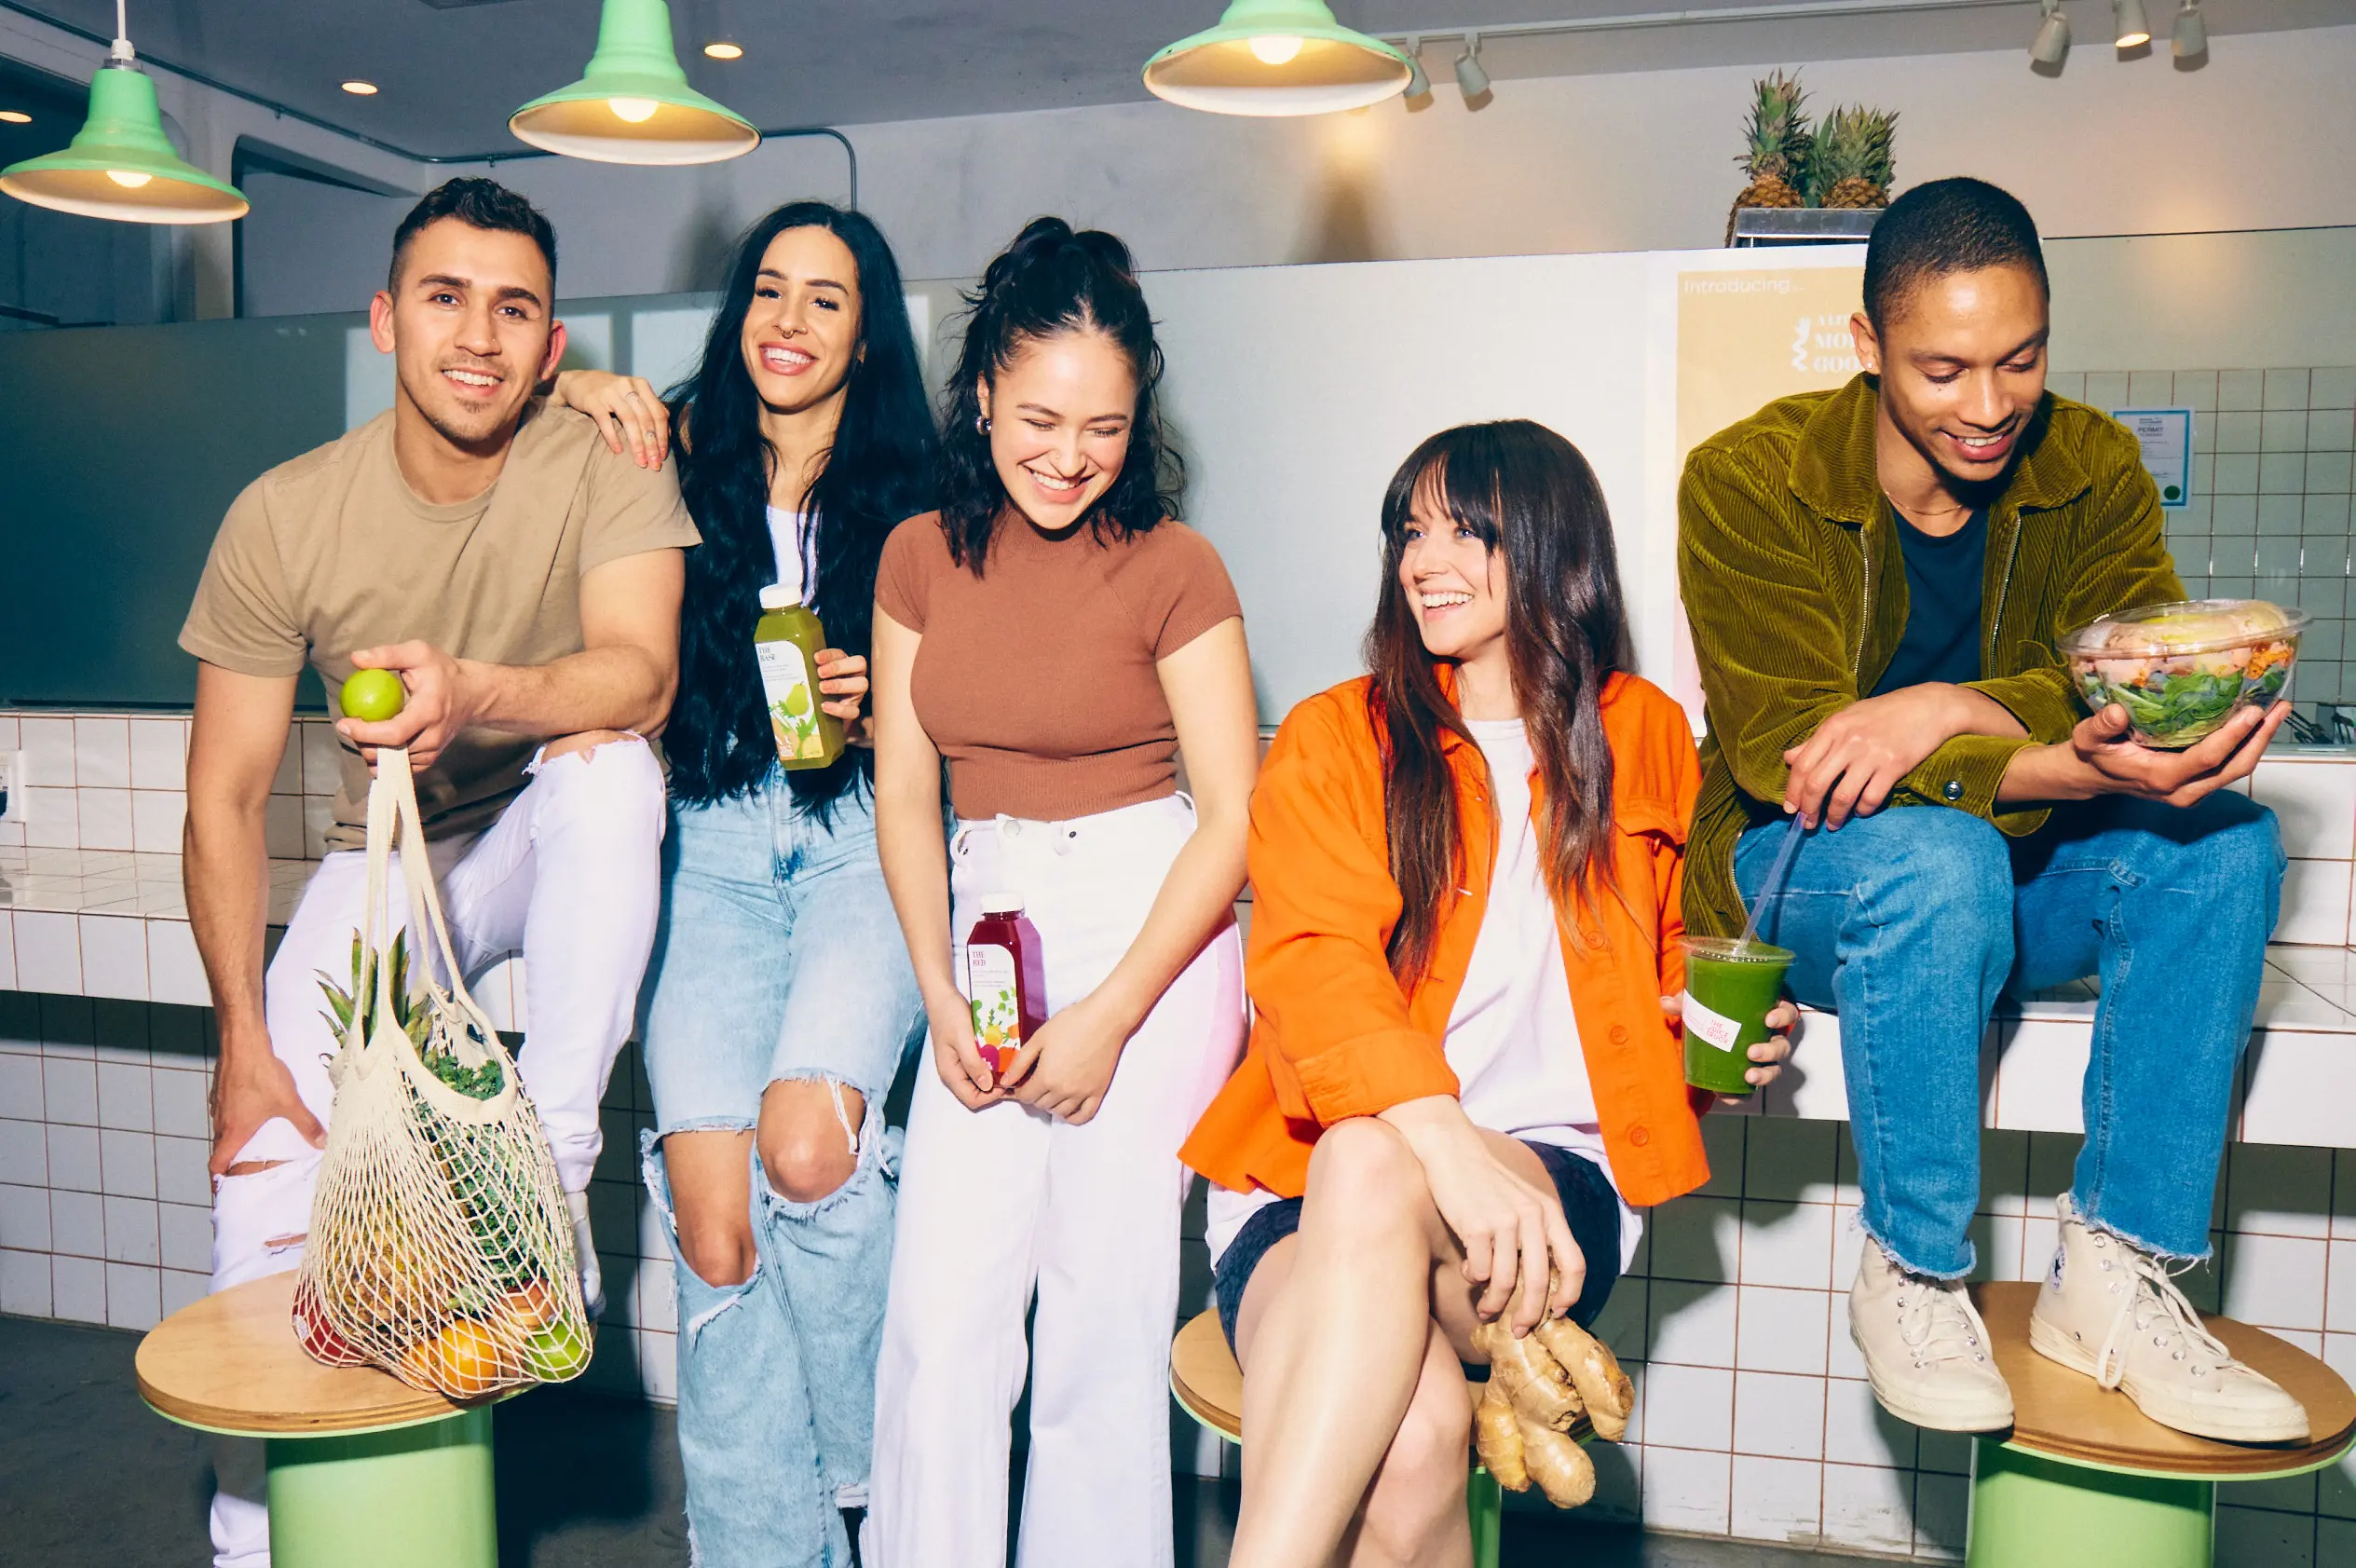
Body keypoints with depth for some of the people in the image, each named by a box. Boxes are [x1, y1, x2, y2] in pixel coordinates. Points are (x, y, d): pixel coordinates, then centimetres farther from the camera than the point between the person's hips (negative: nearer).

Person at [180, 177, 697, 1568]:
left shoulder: (604, 467, -14)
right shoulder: (286, 516, -11)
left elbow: (642, 672, -31)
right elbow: (226, 797, -6)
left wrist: (473, 696, -52)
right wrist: (245, 1047, -11)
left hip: (557, 845, -1)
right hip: (385, 863, 1)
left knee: (610, 764, -35)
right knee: (267, 1211, -14)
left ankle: (552, 1172, -26)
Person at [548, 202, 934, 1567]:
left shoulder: (907, 502, 9)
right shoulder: (682, 460, 11)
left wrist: (874, 700, -10)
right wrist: (581, 390, 0)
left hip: (862, 838, -1)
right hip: (712, 849, 2)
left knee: (804, 1144, -24)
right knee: (714, 1220, -11)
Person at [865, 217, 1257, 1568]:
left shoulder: (1172, 567, -6)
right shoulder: (922, 557, 6)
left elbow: (1234, 820, -7)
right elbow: (905, 796, 8)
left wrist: (1109, 1017, -10)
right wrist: (941, 996, -2)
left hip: (1152, 934, -3)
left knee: (1103, 1319, 2)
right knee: (940, 1319, 0)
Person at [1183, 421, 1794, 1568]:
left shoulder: (1643, 734, 17)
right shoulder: (1332, 739, 7)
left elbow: (1661, 951, 31)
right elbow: (1311, 968, -10)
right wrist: (1446, 1138, -29)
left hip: (1555, 1180, 1)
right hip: (1311, 1184, -1)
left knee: (1370, 1171, -36)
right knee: (1408, 1437, -36)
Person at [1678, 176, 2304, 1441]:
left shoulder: (2094, 469, 0)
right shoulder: (1749, 481, -14)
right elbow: (1786, 752, -24)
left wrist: (1954, 708, -31)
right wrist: (2070, 768, -39)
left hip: (2021, 871, 4)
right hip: (1803, 872, -4)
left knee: (2222, 835, -23)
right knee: (1935, 856, -37)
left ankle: (2114, 1277, -18)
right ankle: (1910, 1277, -18)